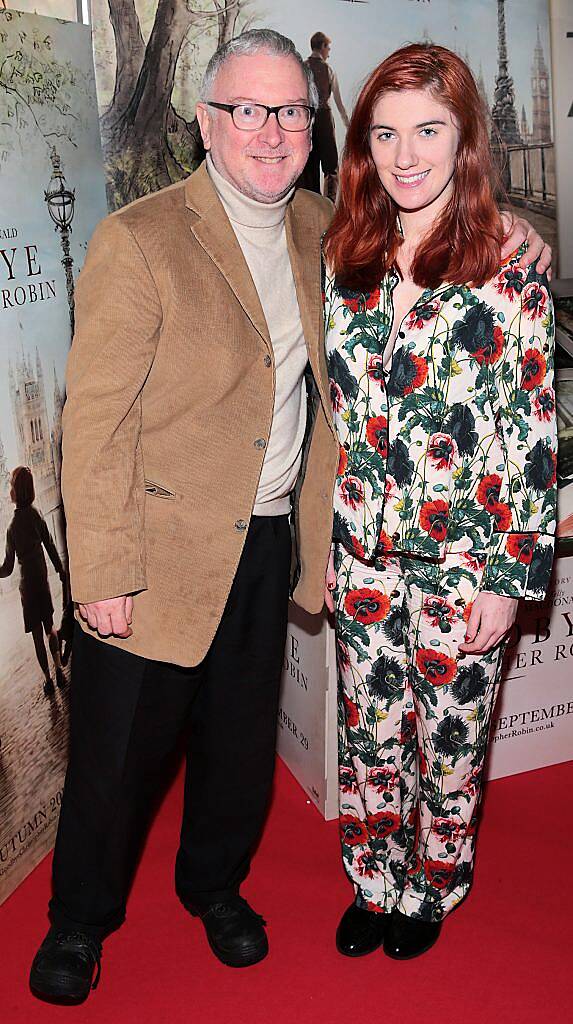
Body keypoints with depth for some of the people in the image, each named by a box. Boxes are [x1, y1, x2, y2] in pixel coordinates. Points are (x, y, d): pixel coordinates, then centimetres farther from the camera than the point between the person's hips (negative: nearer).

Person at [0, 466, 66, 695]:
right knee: (50, 627, 18)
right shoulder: (37, 515, -6)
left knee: (38, 635, 6)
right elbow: (51, 547, 3)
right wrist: (62, 572, 14)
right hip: (43, 579, 5)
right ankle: (59, 670, 21)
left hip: (28, 585, -5)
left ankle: (48, 679, 15)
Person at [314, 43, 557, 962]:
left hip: (463, 561, -3)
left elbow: (534, 430, -11)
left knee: (451, 739, 14)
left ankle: (432, 889, 40)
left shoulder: (513, 269, -11)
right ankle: (373, 883, 40)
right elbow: (330, 407, 9)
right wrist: (320, 537, 8)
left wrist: (511, 576, -12)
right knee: (370, 729, 17)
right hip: (362, 552, 4)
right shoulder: (345, 258, 2)